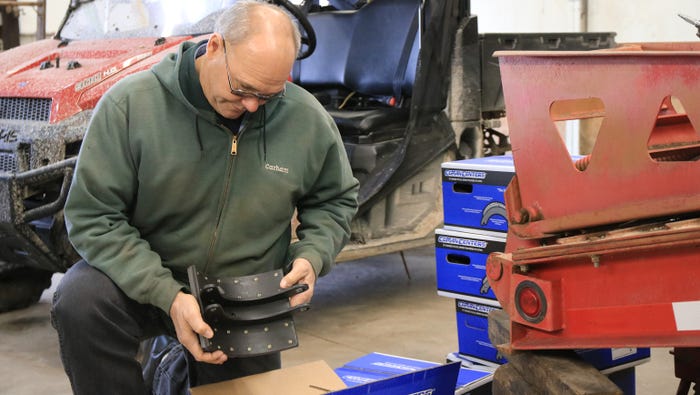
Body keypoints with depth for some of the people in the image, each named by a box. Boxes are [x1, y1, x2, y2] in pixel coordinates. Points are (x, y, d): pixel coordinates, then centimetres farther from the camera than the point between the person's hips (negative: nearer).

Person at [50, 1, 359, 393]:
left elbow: (336, 200, 9)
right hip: (144, 279, -3)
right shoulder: (130, 103, -19)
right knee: (79, 301, -32)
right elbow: (93, 216, -17)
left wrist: (312, 256, -13)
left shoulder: (308, 120, -10)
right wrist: (168, 296, -27)